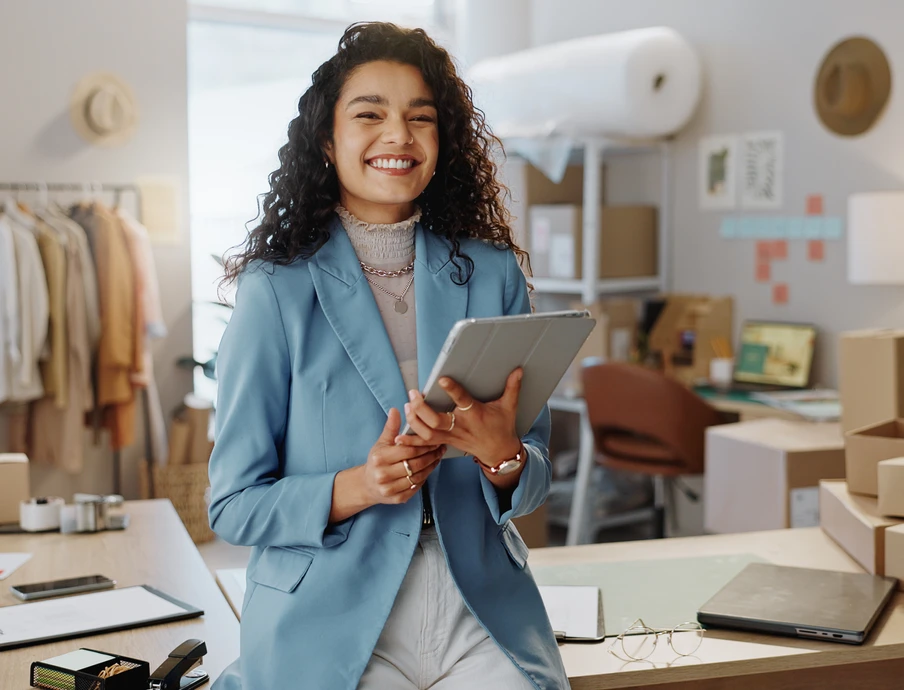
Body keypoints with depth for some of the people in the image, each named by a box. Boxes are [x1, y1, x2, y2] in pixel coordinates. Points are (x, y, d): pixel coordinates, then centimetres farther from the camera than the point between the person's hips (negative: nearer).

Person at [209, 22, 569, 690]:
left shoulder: (493, 274, 6)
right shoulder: (277, 290, -3)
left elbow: (536, 481, 8)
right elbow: (234, 504, -2)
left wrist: (502, 455, -15)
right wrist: (357, 487, -20)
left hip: (482, 617, 3)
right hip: (331, 627, -2)